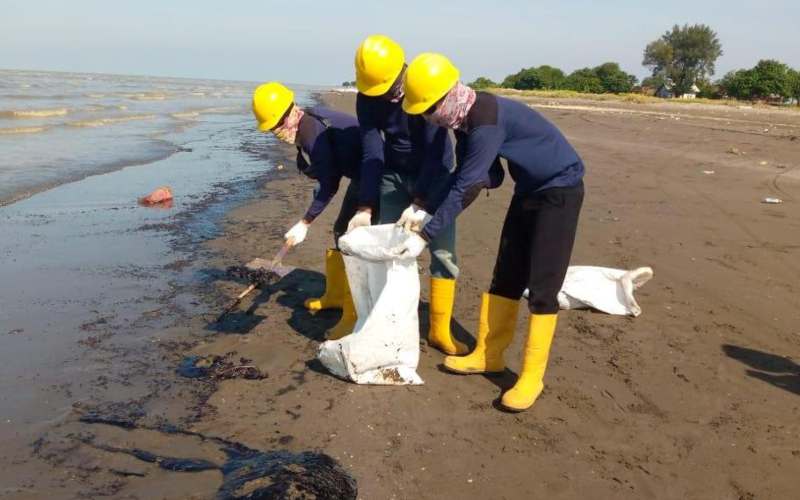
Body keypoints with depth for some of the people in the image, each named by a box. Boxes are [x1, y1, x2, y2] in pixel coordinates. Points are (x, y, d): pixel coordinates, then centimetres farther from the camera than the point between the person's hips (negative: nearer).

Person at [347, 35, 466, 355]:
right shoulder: (367, 98, -15)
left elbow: (436, 151, -28)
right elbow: (371, 153, -16)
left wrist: (419, 203, -33)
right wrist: (365, 208, -23)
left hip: (434, 174, -2)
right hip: (394, 175, 3)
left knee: (443, 251, -5)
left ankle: (440, 330, 6)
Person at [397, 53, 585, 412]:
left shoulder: (487, 121, -31)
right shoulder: (466, 118, -3)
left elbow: (465, 188, -30)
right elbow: (463, 179, 5)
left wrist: (425, 236, -26)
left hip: (560, 190, -9)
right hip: (529, 189, 9)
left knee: (542, 287, -8)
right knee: (506, 276, 11)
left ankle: (531, 377, 1)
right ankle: (489, 355, 22)